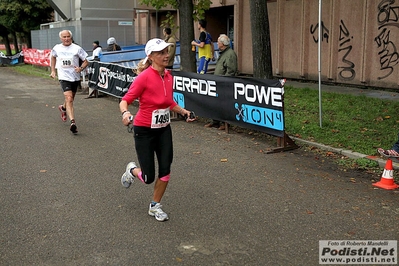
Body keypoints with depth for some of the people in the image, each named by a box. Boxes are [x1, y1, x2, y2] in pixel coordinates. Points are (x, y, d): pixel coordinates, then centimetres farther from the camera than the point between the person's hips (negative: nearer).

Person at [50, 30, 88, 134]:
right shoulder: (57, 48, 3)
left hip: (75, 78, 1)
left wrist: (81, 68, -21)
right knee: (69, 99, -19)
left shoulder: (77, 48, -5)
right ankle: (72, 122, -27)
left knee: (70, 99, 18)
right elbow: (52, 57, 25)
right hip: (64, 77, -1)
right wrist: (53, 71, 19)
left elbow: (86, 61, -2)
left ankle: (63, 108, 53)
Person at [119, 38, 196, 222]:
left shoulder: (168, 76, 1)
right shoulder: (144, 77, -18)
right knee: (148, 177, 0)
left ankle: (155, 206, 24)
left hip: (164, 130, 6)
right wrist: (125, 113, -39)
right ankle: (132, 170, 36)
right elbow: (125, 100, -18)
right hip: (144, 131, -5)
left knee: (165, 170, 2)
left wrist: (182, 111, 1)